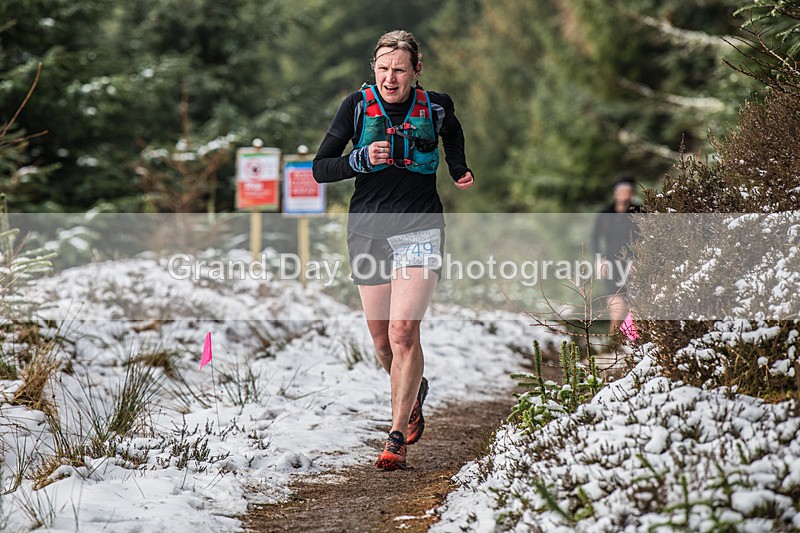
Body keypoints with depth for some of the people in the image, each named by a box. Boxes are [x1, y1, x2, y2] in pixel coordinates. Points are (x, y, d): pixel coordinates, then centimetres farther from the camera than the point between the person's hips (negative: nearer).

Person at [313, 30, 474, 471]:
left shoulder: (436, 107, 0)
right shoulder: (358, 106, -2)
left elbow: (453, 141, 24)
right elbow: (320, 169, -3)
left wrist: (460, 173, 5)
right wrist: (362, 159, -19)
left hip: (420, 228, -2)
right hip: (368, 230, 2)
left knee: (403, 331, -17)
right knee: (382, 340, 9)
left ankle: (396, 439, -12)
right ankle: (414, 392, 42)